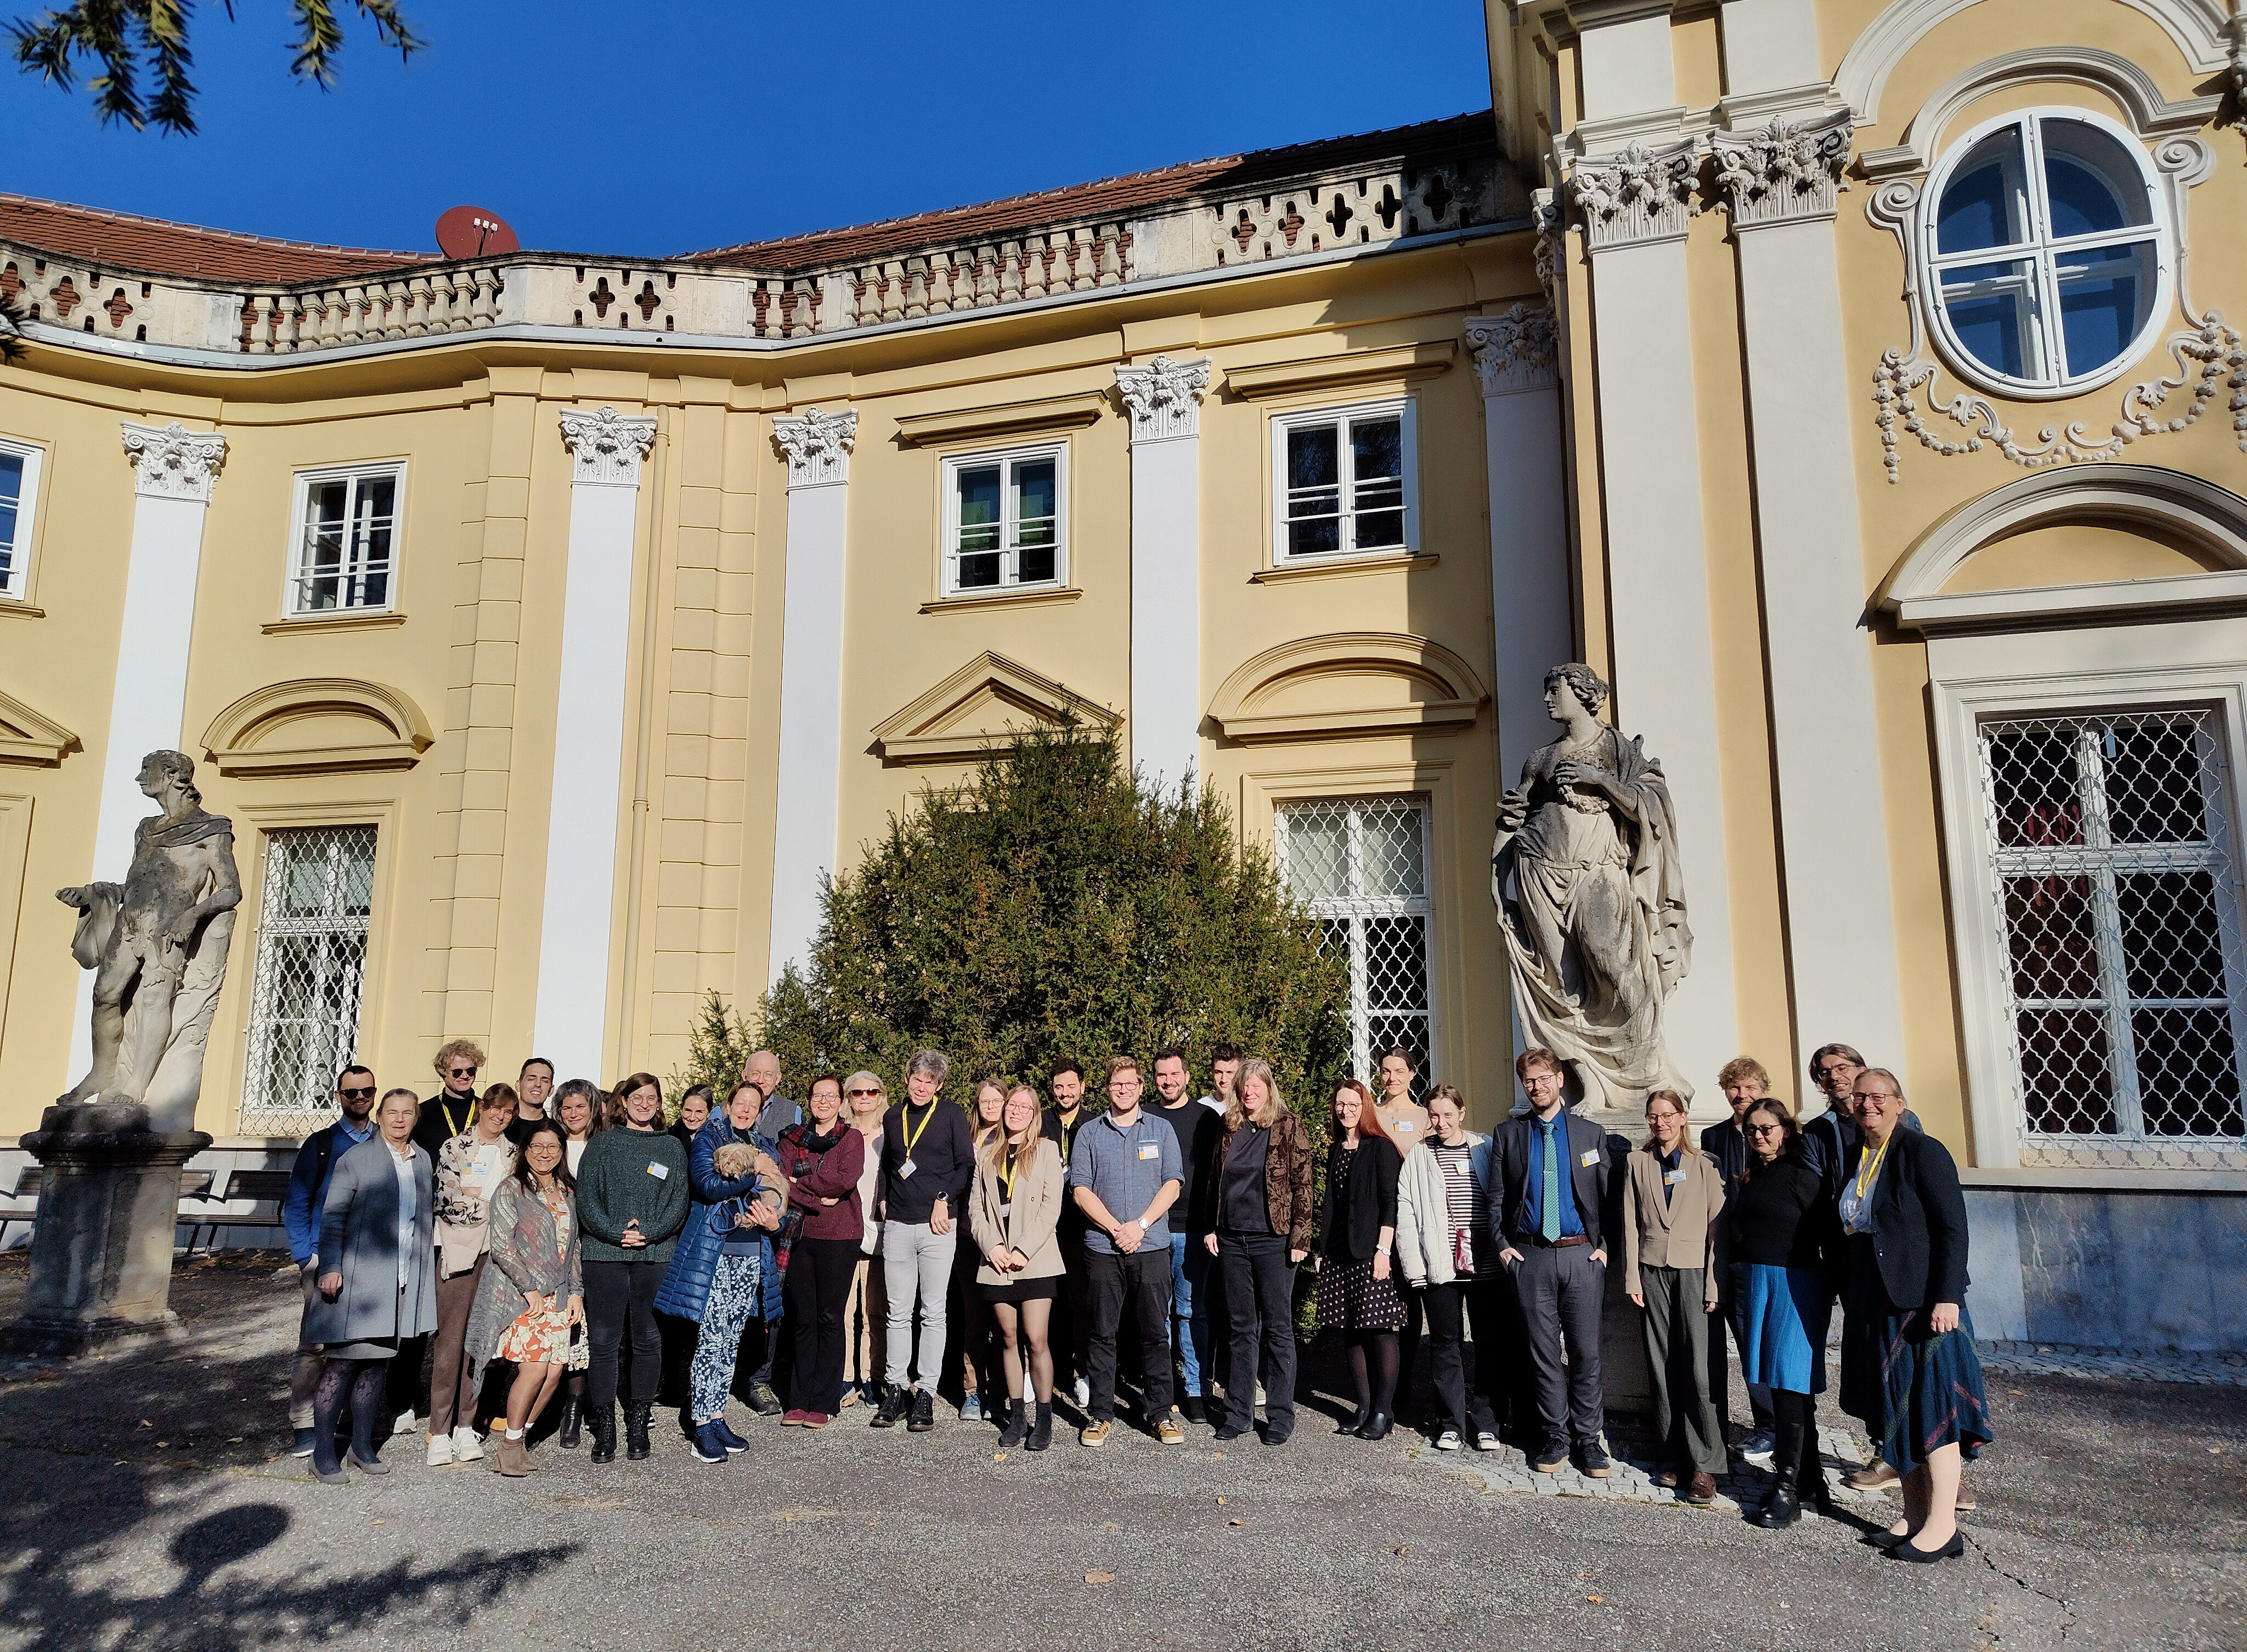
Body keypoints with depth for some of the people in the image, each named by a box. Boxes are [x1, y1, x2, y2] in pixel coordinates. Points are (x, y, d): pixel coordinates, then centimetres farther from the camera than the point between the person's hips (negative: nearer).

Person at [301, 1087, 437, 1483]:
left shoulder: (424, 1161, 12)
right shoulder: (356, 1158, -2)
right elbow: (332, 1215, -4)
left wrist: (427, 1269, 13)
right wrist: (331, 1267, -12)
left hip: (404, 1283, 5)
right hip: (359, 1279, -4)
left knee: (376, 1362, 10)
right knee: (344, 1362, -3)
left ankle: (362, 1446, 20)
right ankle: (323, 1451, 7)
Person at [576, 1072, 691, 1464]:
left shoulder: (672, 1148, 12)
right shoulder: (602, 1143, 8)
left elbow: (679, 1203, 5)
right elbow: (586, 1199, 0)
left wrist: (647, 1233, -10)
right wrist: (617, 1232, -12)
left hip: (655, 1255, 1)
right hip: (605, 1254, -1)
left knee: (648, 1340, 3)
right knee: (603, 1340, -2)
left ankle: (638, 1427, 13)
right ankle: (604, 1430, 7)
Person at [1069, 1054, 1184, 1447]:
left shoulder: (1161, 1131, 9)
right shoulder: (1089, 1133, 8)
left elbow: (1172, 1185, 2)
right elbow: (1080, 1190, 0)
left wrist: (1140, 1225, -11)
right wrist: (1115, 1229, -10)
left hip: (1152, 1246, 0)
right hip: (1101, 1248, 0)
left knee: (1156, 1332, 3)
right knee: (1101, 1333, 4)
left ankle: (1160, 1412, 14)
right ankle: (1101, 1414, 15)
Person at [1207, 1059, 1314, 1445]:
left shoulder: (1288, 1127, -2)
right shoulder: (1229, 1129, 11)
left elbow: (1302, 1184, -5)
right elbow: (1213, 1181, 16)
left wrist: (1300, 1237, -11)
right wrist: (1210, 1228, 9)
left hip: (1273, 1240, -4)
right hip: (1231, 1240, 4)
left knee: (1277, 1328, 2)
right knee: (1240, 1328, 10)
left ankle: (1280, 1416, 11)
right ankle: (1238, 1412, 19)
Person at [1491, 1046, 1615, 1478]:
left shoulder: (1591, 1133, 7)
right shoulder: (1507, 1134, 7)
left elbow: (1608, 1196, 7)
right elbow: (1497, 1196, 8)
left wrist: (1605, 1246, -1)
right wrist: (1502, 1245, 0)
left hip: (1582, 1254, 0)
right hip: (1530, 1257, 0)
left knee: (1586, 1352, 3)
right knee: (1544, 1352, 6)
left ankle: (1588, 1439, 15)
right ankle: (1554, 1438, 17)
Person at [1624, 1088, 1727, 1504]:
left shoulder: (1704, 1165, 3)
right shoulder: (1637, 1162, 9)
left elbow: (1718, 1225, 0)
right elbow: (1630, 1223, 8)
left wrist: (1714, 1284, -6)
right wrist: (1632, 1278, 2)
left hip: (1693, 1271, -2)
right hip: (1652, 1271, 2)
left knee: (1698, 1368, -9)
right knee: (1662, 1367, 2)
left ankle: (1704, 1464, -1)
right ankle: (1676, 1457, 12)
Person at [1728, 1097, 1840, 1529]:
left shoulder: (1800, 1175, -6)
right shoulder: (1750, 1178, 14)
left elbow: (1827, 1232, -9)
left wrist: (1833, 1286, -12)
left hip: (1793, 1282, -7)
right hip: (1750, 1283, 7)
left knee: (1790, 1383, -7)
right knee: (1776, 1384, 10)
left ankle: (1789, 1490, -3)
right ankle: (1810, 1476, 21)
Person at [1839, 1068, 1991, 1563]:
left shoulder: (1922, 1151, -9)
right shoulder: (1853, 1159, 12)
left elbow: (1953, 1228, -13)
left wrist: (1947, 1296, -19)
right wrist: (1850, 1299, 15)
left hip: (1921, 1300, -7)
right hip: (1872, 1306, 7)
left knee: (1930, 1403, -3)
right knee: (1893, 1406, 10)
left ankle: (1943, 1526, 4)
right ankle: (1914, 1513, 19)